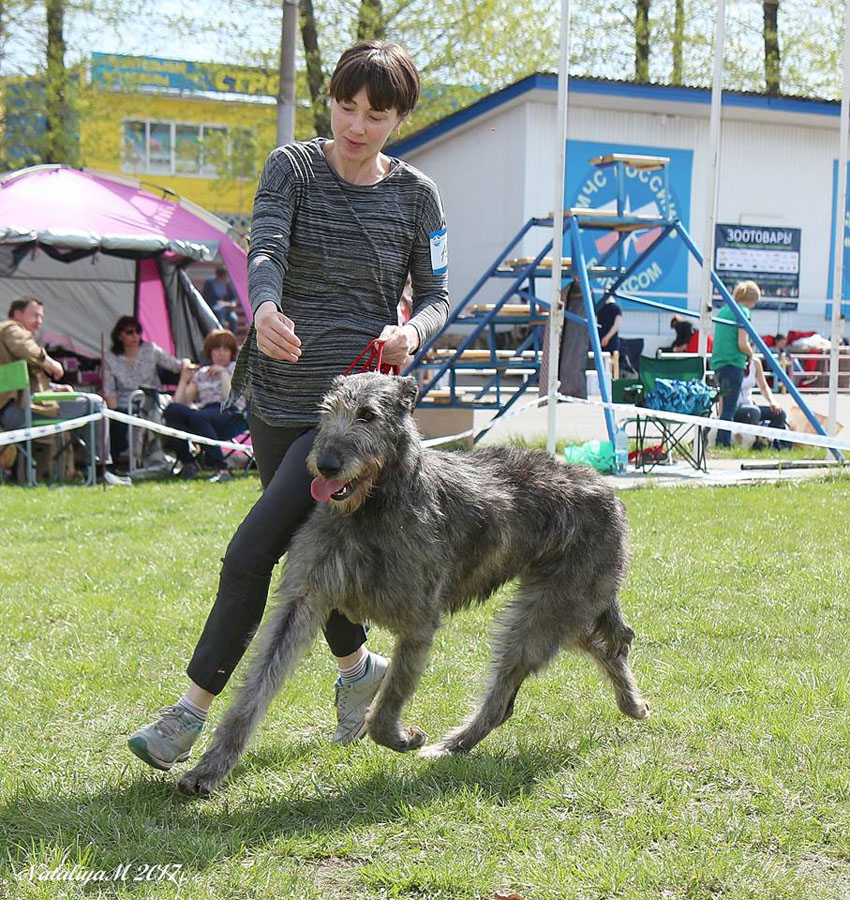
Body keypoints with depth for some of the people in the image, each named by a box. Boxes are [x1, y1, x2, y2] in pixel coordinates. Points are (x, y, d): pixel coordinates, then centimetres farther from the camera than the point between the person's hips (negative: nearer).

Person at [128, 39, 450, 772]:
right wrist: (265, 310, -39)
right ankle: (359, 667, 41)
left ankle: (192, 709, -5)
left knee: (251, 553, -14)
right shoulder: (292, 169, 1)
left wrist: (412, 332, -19)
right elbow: (266, 250, -16)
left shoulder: (415, 195, 0)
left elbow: (437, 296, 6)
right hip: (279, 394, 4)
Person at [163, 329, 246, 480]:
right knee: (172, 409, -26)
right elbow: (179, 402, 19)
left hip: (229, 414, -4)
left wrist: (223, 373, -2)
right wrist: (184, 379, 11)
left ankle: (221, 469, -40)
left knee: (197, 417, -38)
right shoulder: (201, 374, 26)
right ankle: (187, 463, -29)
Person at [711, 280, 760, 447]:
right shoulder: (743, 312, -9)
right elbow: (742, 344, -15)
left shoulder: (723, 310, 15)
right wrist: (750, 354, 4)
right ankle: (725, 444, -8)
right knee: (729, 408, -6)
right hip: (733, 363, -8)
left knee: (725, 406, 13)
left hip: (718, 362, 8)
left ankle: (721, 443, 12)